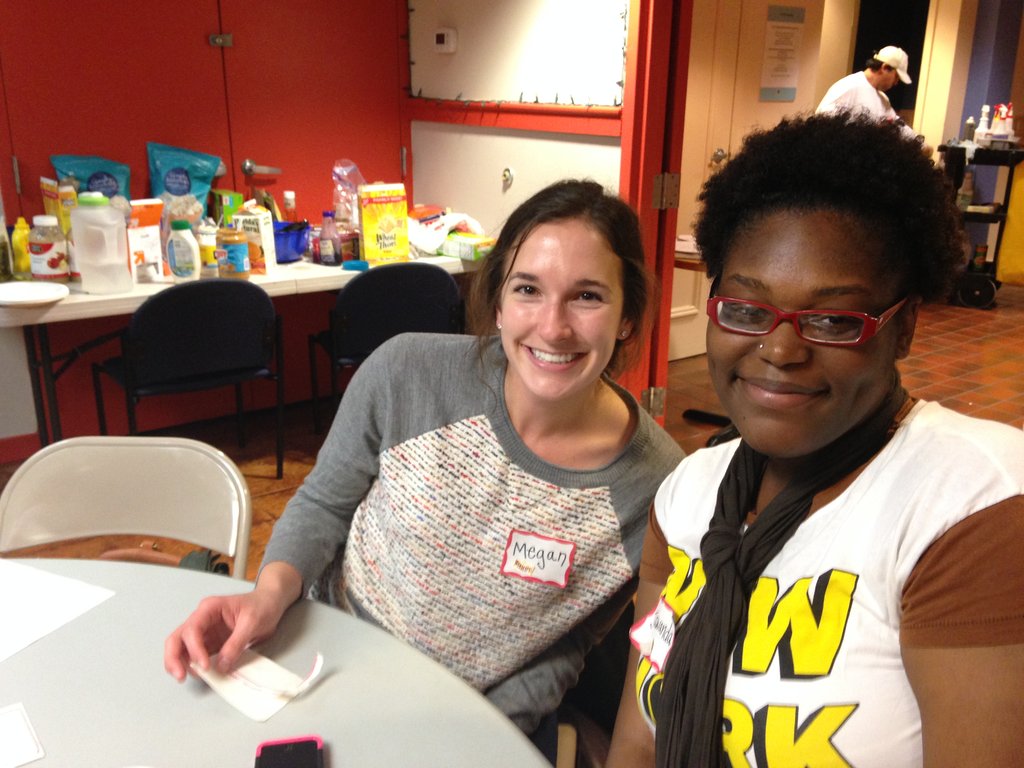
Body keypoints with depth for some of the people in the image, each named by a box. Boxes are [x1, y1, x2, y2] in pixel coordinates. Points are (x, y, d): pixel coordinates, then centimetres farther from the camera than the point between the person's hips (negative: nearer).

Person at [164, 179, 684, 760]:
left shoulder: (655, 486, -20)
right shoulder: (406, 373, -20)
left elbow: (562, 652, -7)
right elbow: (324, 503, -3)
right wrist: (273, 591, -19)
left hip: (480, 717, 1)